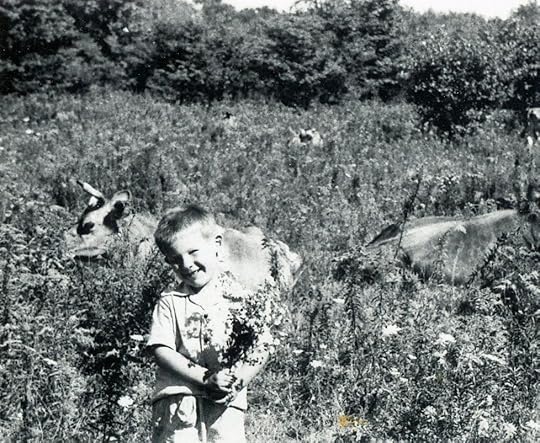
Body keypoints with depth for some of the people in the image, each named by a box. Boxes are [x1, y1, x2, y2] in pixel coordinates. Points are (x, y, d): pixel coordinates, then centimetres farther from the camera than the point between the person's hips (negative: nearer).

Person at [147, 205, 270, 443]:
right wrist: (206, 379, -12)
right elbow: (161, 351, -1)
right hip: (177, 399, 0)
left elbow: (261, 352, 6)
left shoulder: (240, 298, 9)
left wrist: (238, 379, -14)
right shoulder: (169, 303, 9)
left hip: (226, 404, 0)